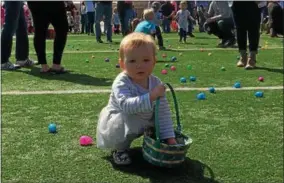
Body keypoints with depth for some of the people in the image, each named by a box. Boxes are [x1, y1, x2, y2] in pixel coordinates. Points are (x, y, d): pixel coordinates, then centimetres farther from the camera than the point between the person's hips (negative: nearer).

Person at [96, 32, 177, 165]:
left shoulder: (156, 83, -11)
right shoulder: (121, 83, -28)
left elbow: (163, 112, -10)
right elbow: (125, 105, -44)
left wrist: (169, 137, -15)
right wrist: (151, 97, -48)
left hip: (142, 122, 6)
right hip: (113, 127, -6)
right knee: (130, 121, -35)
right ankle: (119, 149, -6)